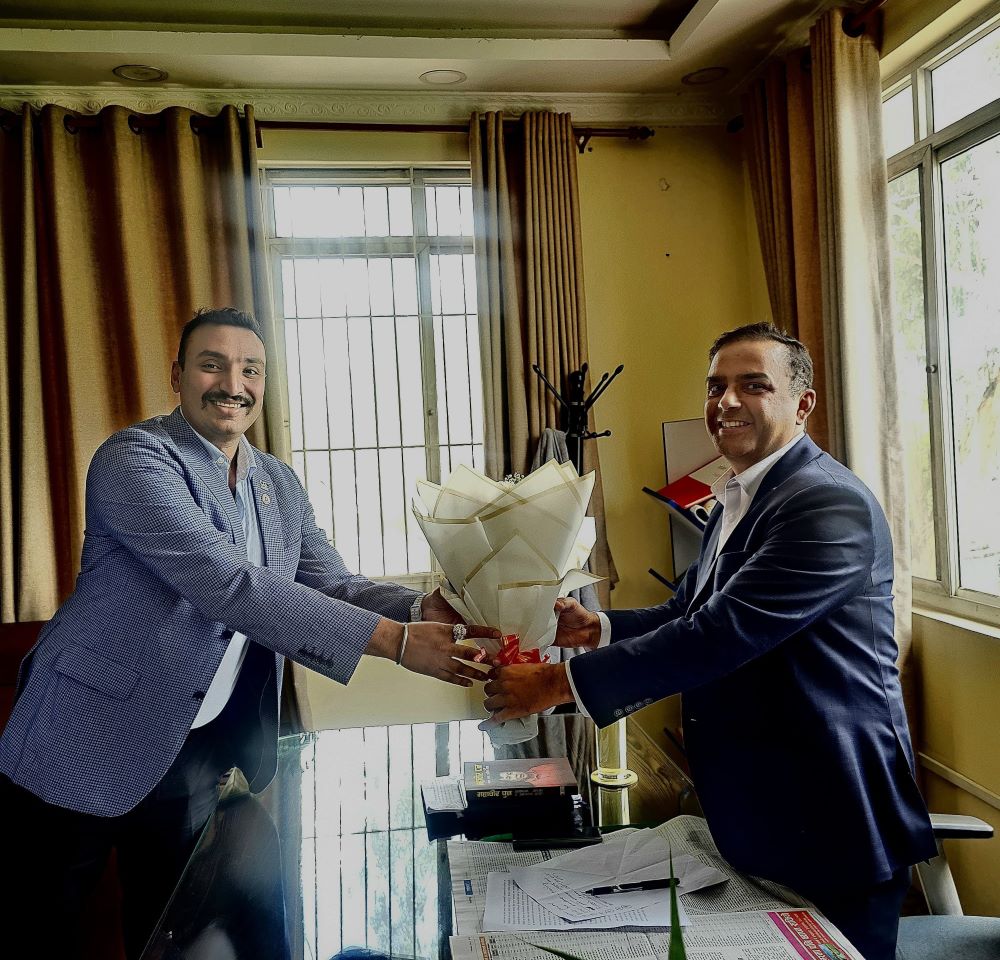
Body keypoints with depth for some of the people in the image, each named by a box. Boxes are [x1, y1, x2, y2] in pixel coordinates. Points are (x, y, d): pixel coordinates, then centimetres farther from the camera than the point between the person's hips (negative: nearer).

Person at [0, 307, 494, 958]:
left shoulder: (280, 485, 5)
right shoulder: (134, 459, -19)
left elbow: (334, 584, 1)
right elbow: (227, 584, -31)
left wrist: (421, 609, -21)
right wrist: (393, 640, -35)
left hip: (197, 747, 6)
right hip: (91, 740, -5)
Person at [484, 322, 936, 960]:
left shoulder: (831, 502, -22)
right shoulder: (735, 502, 11)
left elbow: (722, 632, -29)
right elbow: (688, 612, 11)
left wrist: (561, 681, -26)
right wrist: (597, 628, -8)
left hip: (826, 822, -9)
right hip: (751, 810, 9)